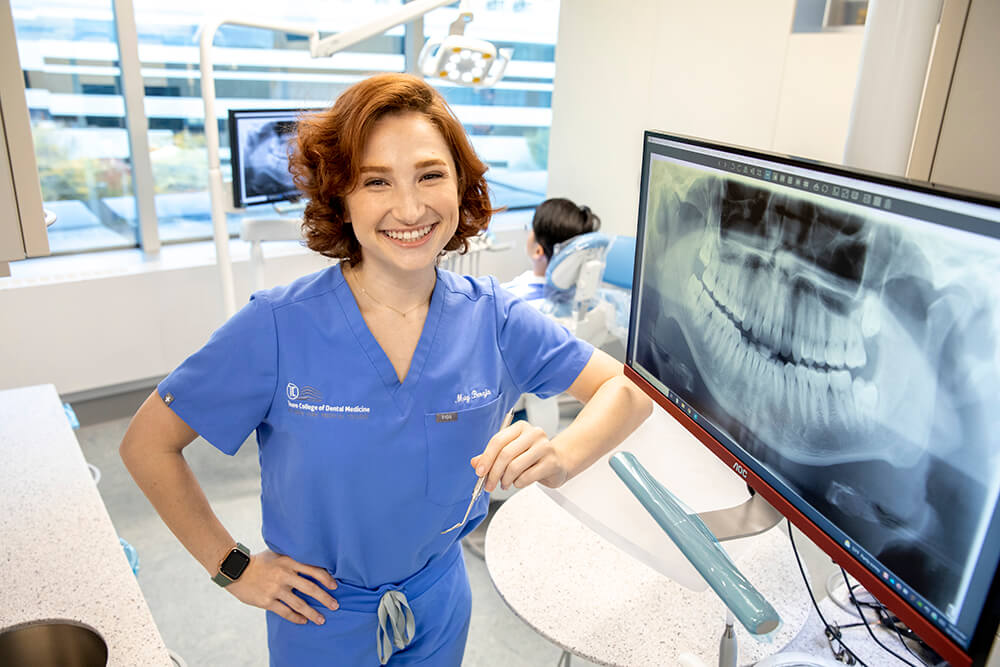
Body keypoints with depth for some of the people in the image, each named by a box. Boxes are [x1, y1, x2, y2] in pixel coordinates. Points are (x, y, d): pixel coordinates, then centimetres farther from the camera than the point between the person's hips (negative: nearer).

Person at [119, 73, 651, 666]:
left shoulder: (493, 319, -17)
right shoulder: (278, 328, -23)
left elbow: (629, 388, -12)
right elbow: (147, 443, -13)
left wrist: (560, 457, -31)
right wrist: (233, 566, -11)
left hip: (440, 602, 3)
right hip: (320, 616, -2)